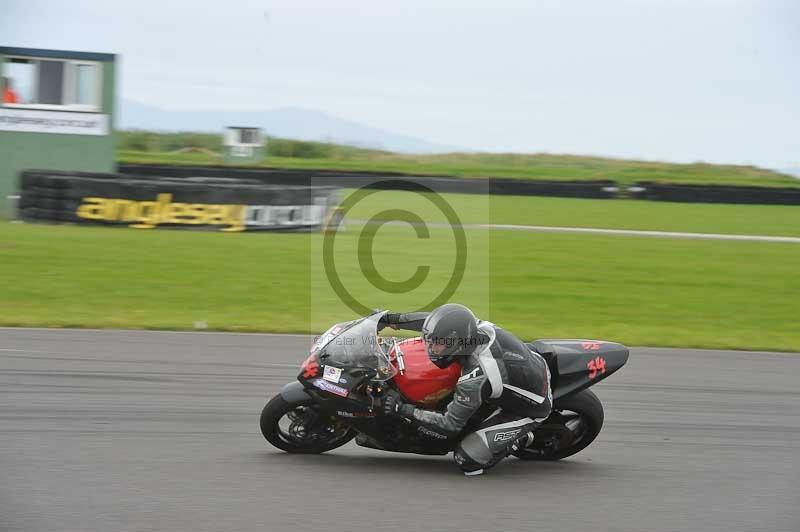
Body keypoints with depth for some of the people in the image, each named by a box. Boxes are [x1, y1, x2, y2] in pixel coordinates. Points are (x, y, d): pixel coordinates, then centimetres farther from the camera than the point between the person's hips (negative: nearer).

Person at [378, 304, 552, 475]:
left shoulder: (473, 380, -36)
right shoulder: (478, 327, -17)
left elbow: (451, 425, -25)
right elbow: (434, 320, 2)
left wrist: (402, 409, -24)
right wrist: (392, 319, 2)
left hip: (530, 409, -8)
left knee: (467, 460, -9)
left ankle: (520, 439, 8)